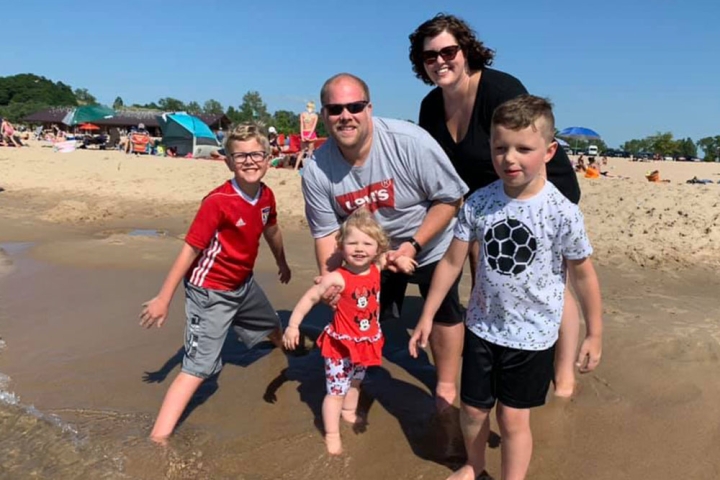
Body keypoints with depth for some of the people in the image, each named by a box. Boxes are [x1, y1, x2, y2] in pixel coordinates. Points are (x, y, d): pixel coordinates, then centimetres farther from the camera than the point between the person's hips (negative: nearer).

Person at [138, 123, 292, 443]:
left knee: (271, 324, 33)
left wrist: (282, 263, 29)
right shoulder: (218, 201, -27)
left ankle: (286, 345, 68)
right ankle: (157, 439, -10)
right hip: (210, 291, -8)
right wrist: (163, 298, -21)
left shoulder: (266, 196, -6)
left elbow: (271, 230, 14)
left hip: (243, 284, 8)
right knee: (198, 367, -14)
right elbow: (190, 249, -24)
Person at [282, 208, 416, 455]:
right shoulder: (337, 278, -27)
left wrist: (400, 259, -6)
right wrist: (293, 325, -24)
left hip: (367, 341, 6)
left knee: (355, 382, 28)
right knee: (336, 390, 2)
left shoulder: (376, 267, -10)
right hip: (341, 343, -6)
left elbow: (387, 255, 14)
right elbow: (310, 297, -20)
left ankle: (349, 412, 52)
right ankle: (332, 435, 17)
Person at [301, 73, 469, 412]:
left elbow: (450, 198, -22)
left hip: (431, 243, -2)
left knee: (443, 312, 7)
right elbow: (327, 231, -10)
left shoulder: (410, 142, -30)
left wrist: (414, 245, -28)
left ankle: (446, 387, 28)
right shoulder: (317, 170, -19)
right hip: (373, 250, 2)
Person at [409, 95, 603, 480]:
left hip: (532, 335, -3)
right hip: (482, 327, 3)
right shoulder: (478, 203, -10)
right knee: (472, 408, 18)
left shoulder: (562, 213, -16)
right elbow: (452, 261, -2)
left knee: (513, 418, 8)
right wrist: (427, 316, 1)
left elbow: (584, 275, -5)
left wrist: (594, 335, 1)